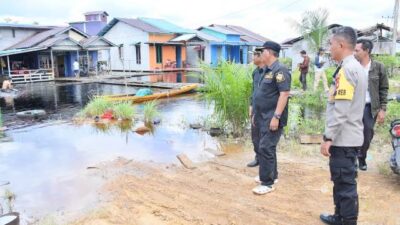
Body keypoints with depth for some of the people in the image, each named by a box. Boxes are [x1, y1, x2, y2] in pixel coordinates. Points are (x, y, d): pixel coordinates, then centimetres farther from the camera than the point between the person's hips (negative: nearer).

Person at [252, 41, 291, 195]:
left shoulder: (280, 70, -15)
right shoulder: (268, 71, 15)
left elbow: (284, 94, -22)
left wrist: (276, 117, -26)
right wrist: (256, 114, 22)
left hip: (272, 118, -10)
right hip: (264, 118, 10)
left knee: (266, 149, -8)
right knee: (267, 147, 17)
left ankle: (268, 183, 1)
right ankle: (271, 175, 30)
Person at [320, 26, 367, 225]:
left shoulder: (346, 69, -18)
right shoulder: (356, 67, 14)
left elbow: (341, 110, -24)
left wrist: (328, 137, -20)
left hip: (343, 138, -10)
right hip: (348, 136, 10)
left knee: (345, 183, 0)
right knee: (341, 180, 20)